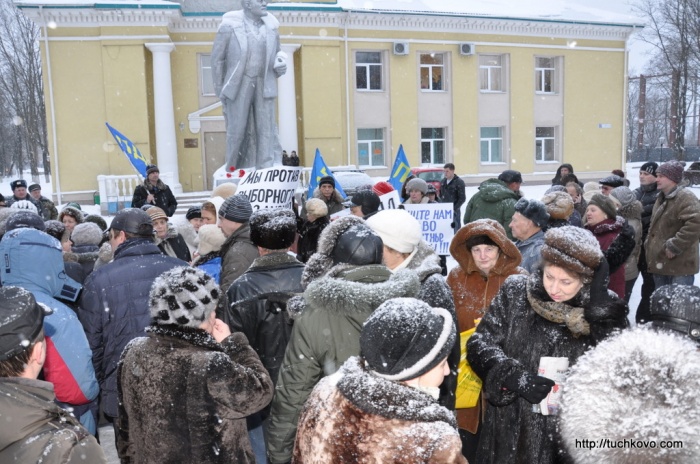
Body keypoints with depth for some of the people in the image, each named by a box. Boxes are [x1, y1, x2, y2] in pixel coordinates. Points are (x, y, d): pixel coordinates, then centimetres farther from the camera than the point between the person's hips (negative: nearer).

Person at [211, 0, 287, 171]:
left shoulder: (271, 26, 6)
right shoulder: (229, 25, -5)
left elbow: (277, 53, 20)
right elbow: (217, 58, 0)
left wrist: (280, 66, -4)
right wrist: (220, 90, 0)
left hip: (264, 86, 3)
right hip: (239, 85, -3)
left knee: (266, 128, 0)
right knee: (237, 129, 4)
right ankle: (232, 170, 19)